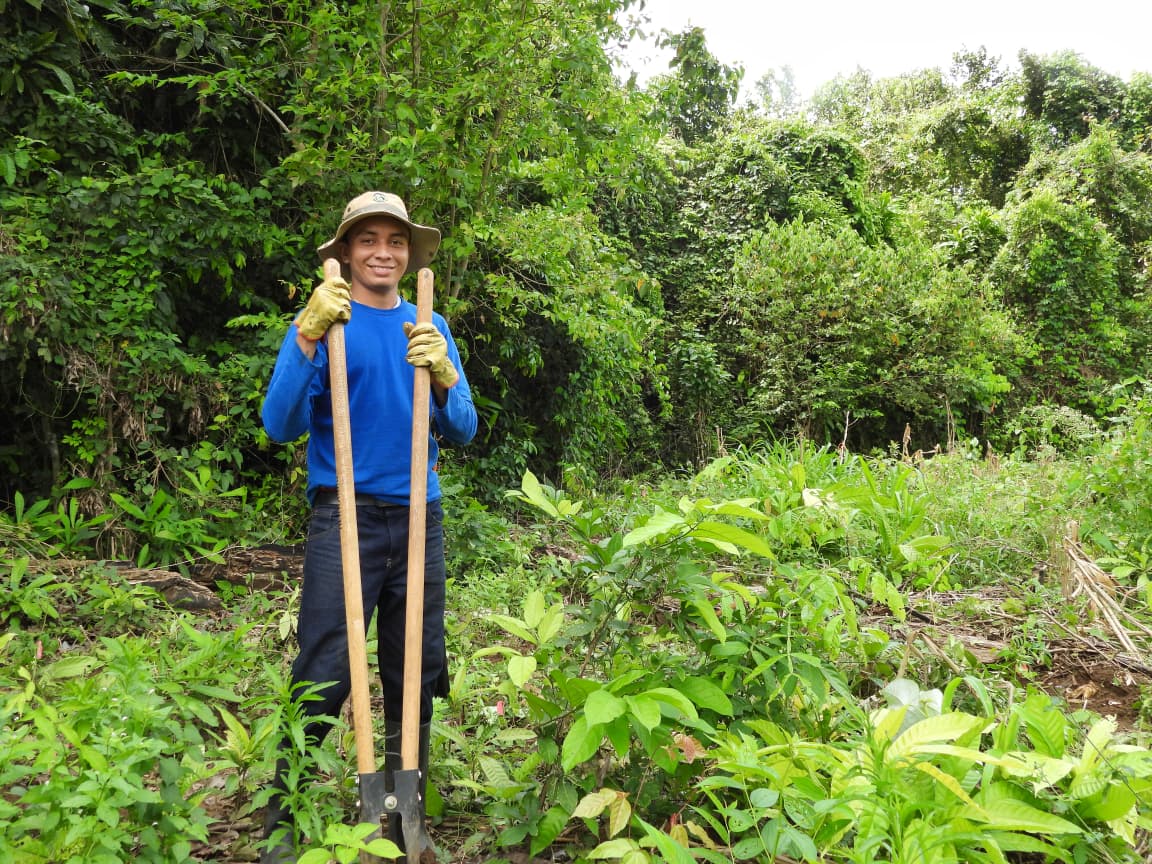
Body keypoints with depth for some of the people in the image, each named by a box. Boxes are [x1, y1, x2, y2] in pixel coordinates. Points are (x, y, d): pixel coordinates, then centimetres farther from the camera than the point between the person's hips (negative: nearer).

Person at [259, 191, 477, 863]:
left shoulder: (430, 327, 12)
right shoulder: (324, 321, 1)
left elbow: (463, 431, 6)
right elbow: (282, 426, -9)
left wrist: (443, 377, -14)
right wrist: (307, 340, -22)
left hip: (420, 518, 4)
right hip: (345, 517, -4)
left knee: (414, 674, 9)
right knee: (324, 674, -5)